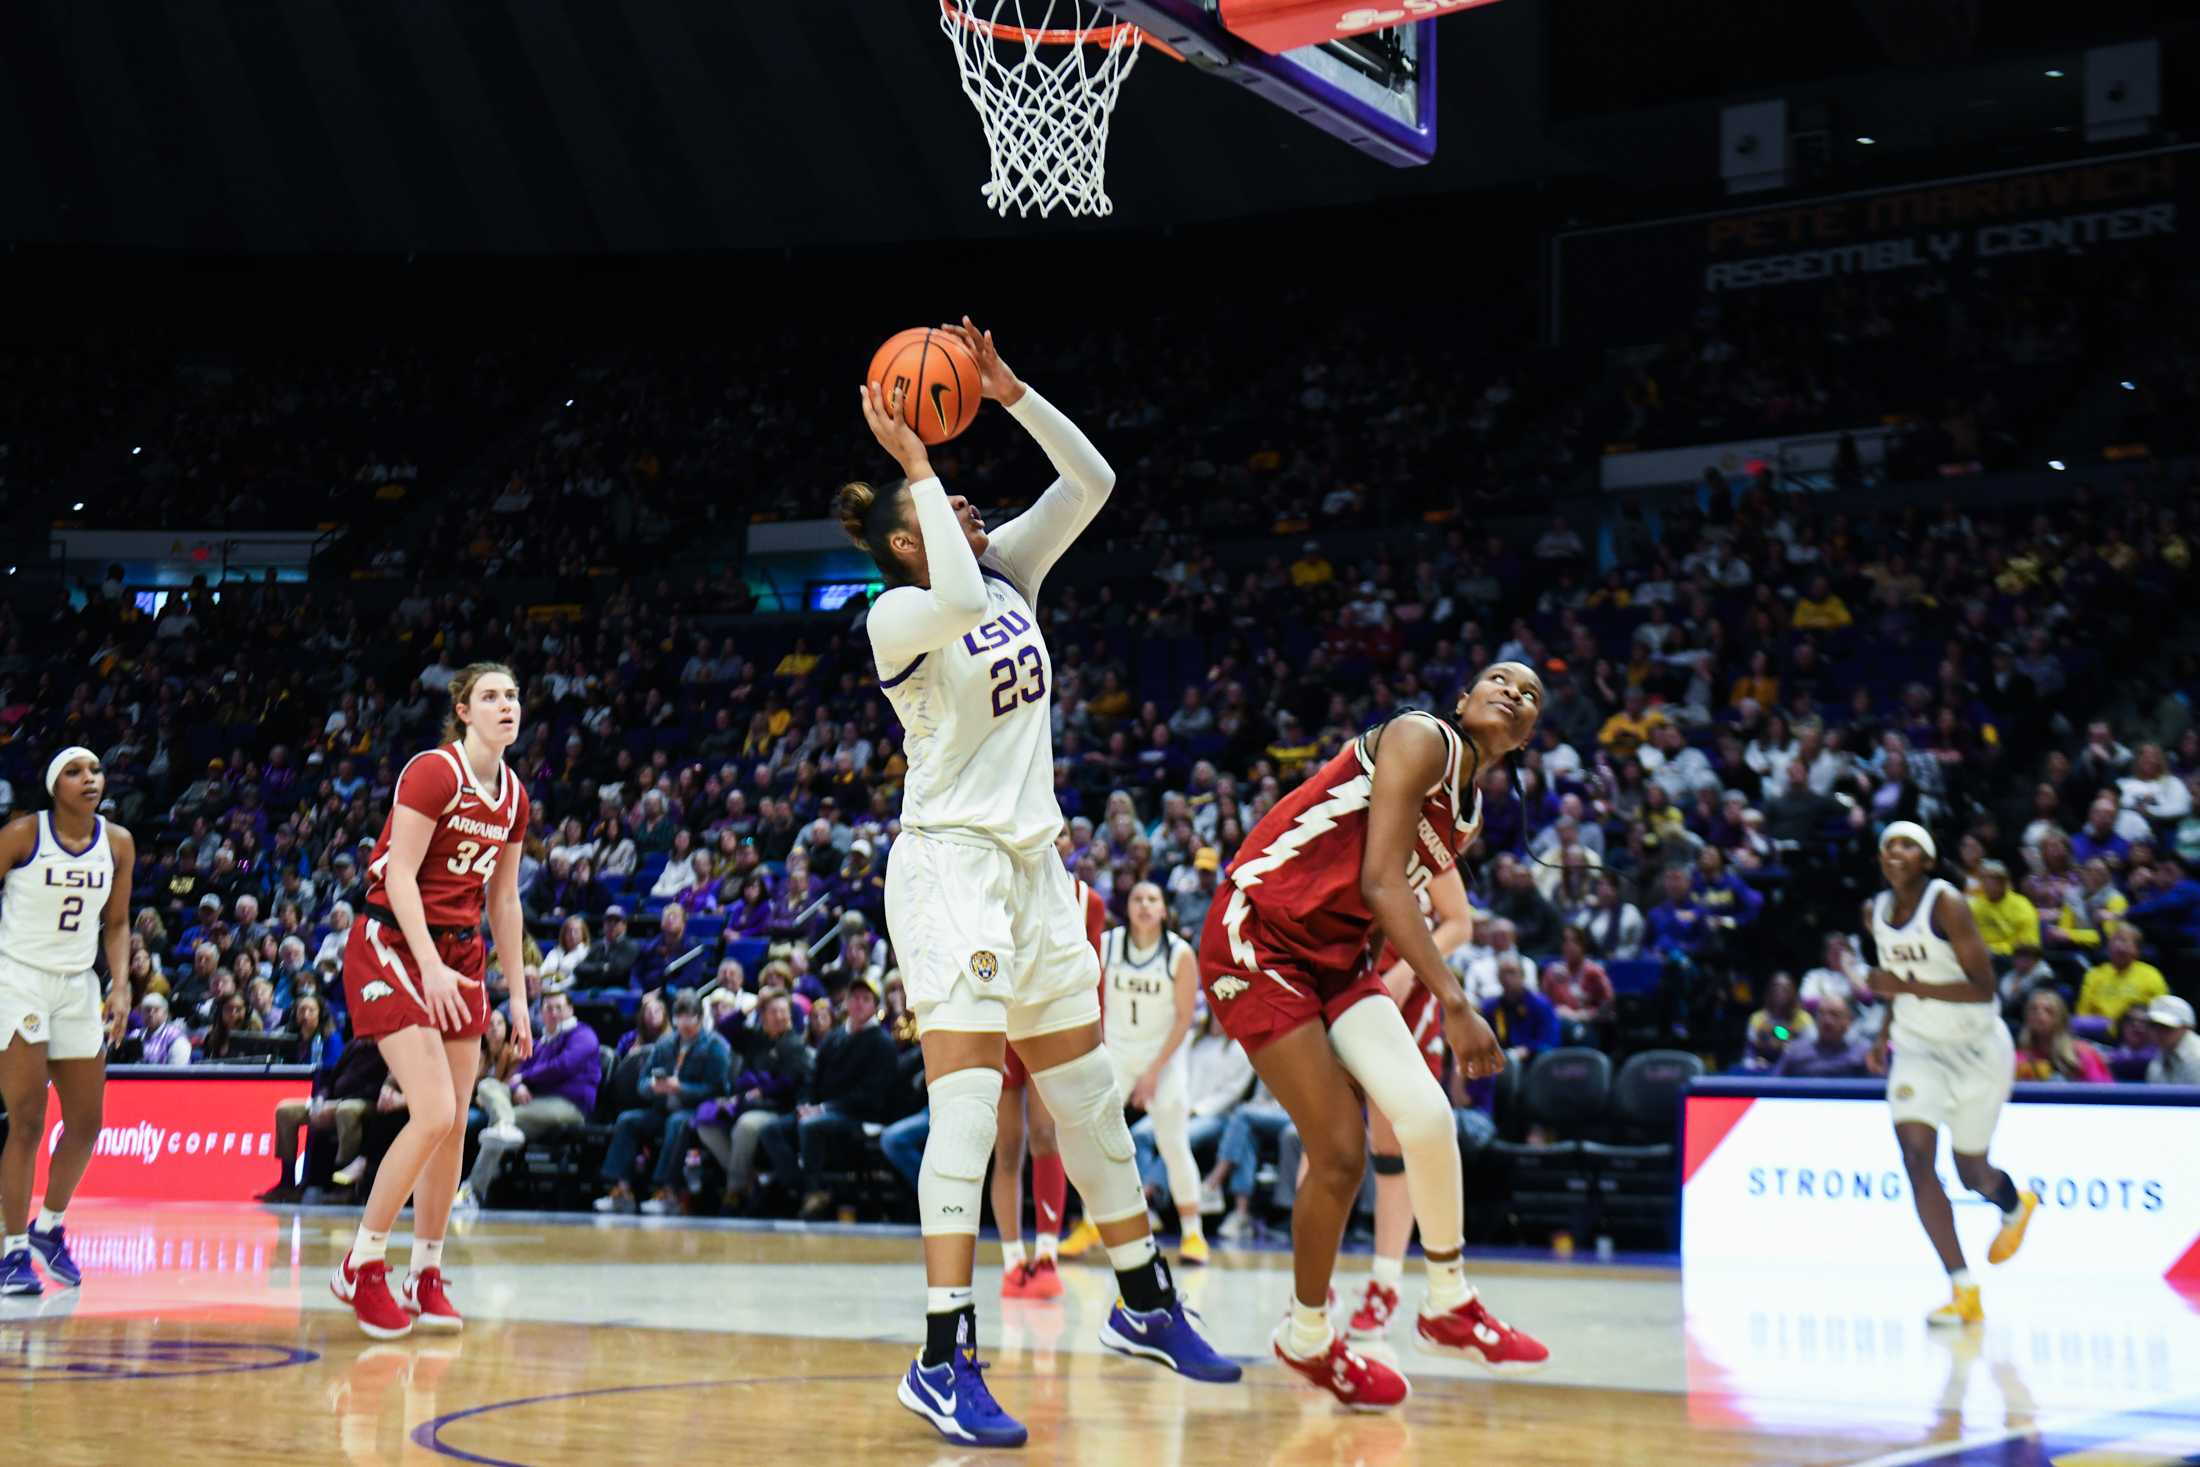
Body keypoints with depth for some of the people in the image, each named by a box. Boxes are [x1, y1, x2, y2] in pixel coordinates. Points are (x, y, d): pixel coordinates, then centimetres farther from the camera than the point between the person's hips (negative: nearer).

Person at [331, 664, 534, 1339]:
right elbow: (399, 875, -17)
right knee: (434, 1115, -17)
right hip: (392, 946, -7)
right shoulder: (433, 771, -13)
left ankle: (427, 1276, 16)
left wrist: (518, 994, 15)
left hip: (460, 953, 7)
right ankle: (361, 1266, -2)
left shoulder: (513, 796, 10)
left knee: (455, 1124, 4)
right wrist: (431, 966, -25)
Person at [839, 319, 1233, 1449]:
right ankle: (943, 1363, -14)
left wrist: (1008, 393, -4)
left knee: (1090, 1099, 15)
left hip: (1032, 864, 8)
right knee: (968, 1105, -15)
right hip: (950, 860, -8)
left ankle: (1146, 1307, 28)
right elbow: (960, 604, -33)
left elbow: (1090, 481, 5)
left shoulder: (1009, 570, 11)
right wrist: (912, 463, -25)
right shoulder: (899, 612, -10)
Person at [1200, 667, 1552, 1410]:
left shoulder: (1469, 816, 15)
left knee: (1427, 1112, -11)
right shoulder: (1421, 739, -12)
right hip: (1257, 939, -8)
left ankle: (1450, 1306, 8)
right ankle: (1308, 1336, 13)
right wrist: (1454, 1004, -26)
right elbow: (1380, 881, -21)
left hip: (1336, 955, 8)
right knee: (1340, 1155, -9)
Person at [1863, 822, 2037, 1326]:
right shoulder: (1875, 913, 0)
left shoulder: (1946, 904, -20)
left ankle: (2016, 1206, 50)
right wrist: (1885, 1036, 8)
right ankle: (1963, 1291, -13)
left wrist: (1909, 987, -31)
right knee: (1915, 1156, -17)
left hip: (1976, 1047, -4)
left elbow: (1984, 987, -25)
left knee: (1971, 1171, 11)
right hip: (1917, 1048, 4)